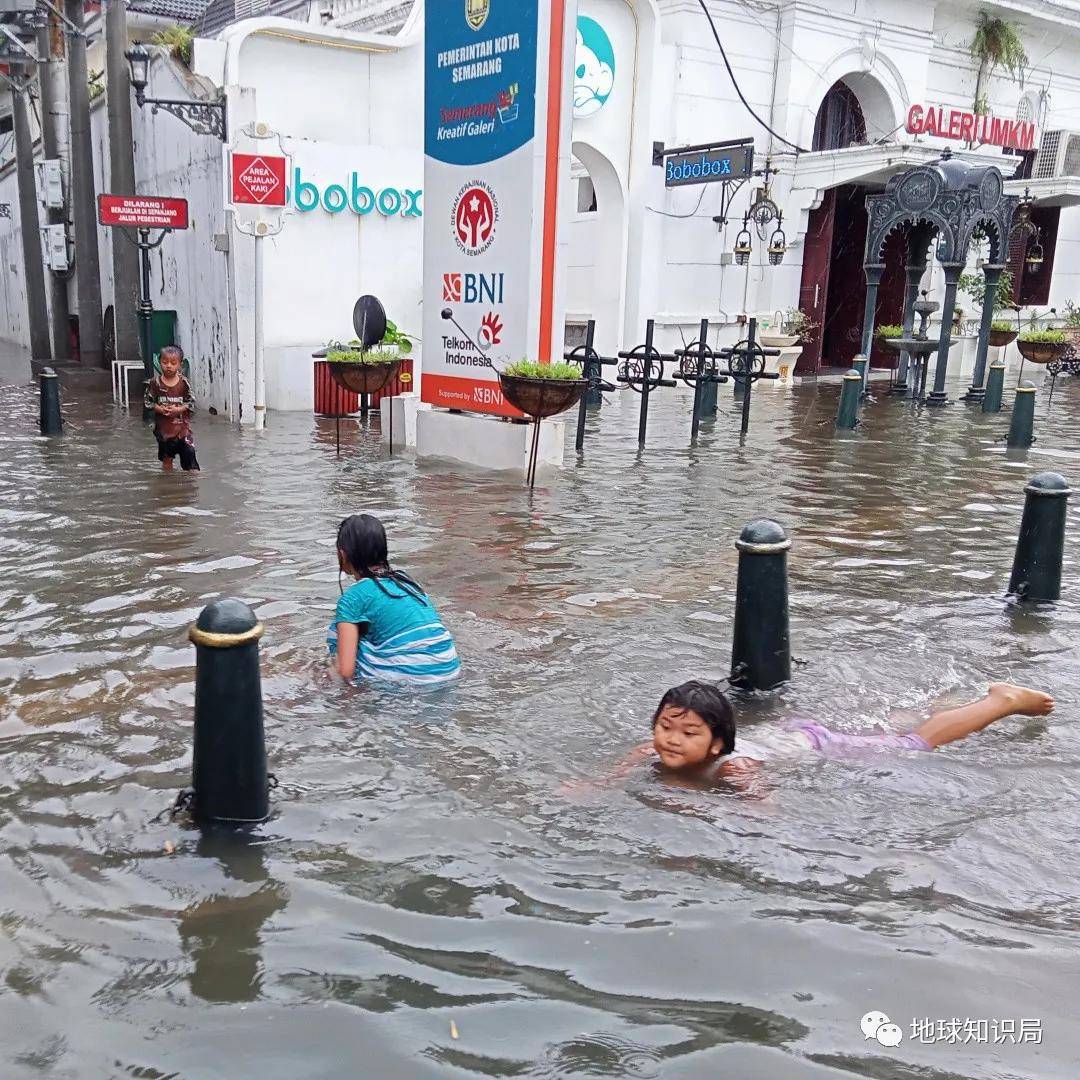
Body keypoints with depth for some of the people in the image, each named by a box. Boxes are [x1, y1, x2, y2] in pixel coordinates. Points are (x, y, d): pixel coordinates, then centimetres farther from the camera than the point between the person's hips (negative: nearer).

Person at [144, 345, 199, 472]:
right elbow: (148, 401, 1)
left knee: (188, 450, -9)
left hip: (181, 424, -1)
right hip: (163, 425, 1)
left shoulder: (184, 383, -6)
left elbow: (191, 402, -2)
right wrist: (159, 409, -15)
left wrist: (178, 409, -17)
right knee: (166, 456, 13)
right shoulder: (155, 383, -5)